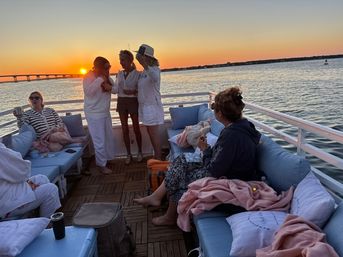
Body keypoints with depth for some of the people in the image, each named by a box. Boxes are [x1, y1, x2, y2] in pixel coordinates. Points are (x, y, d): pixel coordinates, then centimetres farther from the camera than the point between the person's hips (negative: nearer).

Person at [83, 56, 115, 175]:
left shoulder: (105, 76, 5)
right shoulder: (89, 77, -15)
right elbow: (88, 91, -32)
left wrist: (109, 87, -14)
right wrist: (100, 79, -29)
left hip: (105, 112, 8)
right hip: (94, 114, -8)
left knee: (109, 137, 17)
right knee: (100, 140, -1)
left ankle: (108, 158, 35)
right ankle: (101, 164, 14)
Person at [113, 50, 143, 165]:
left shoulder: (137, 74, -6)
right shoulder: (119, 74, 7)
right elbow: (116, 89, 1)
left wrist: (133, 92, -24)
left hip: (133, 102, -4)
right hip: (121, 102, 4)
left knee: (136, 128, 5)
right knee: (124, 129, 6)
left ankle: (139, 152, 23)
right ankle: (129, 154, 17)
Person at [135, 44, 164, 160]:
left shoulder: (154, 69, -14)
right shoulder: (143, 72, 12)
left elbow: (155, 77, -39)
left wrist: (144, 64, -50)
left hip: (152, 106, -9)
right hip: (144, 105, 9)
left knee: (154, 133, -2)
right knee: (150, 133, 15)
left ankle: (158, 158, 8)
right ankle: (156, 155, 28)